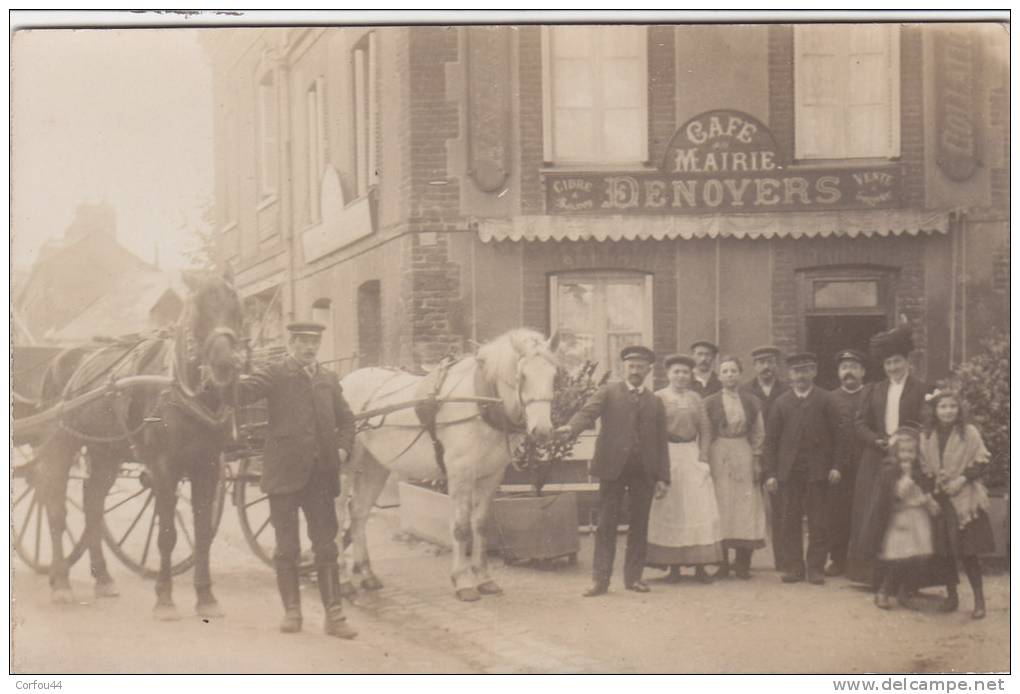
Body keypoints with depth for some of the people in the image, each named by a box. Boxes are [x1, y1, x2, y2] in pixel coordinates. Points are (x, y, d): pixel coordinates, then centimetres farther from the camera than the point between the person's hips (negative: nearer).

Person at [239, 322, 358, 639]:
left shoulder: (328, 380, 14)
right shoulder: (274, 375, -1)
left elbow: (346, 419, 22)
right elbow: (242, 392, -17)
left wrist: (343, 448, 6)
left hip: (321, 474, 4)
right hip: (285, 472, -3)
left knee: (326, 547, 3)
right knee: (287, 548, 6)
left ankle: (334, 615, 5)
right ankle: (291, 611, 17)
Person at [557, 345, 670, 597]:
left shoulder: (655, 402, 14)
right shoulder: (609, 392, 6)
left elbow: (661, 442, 12)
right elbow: (588, 412, -11)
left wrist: (663, 477, 6)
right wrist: (572, 427, -33)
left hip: (644, 471, 3)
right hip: (613, 467, -3)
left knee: (639, 526, 6)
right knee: (606, 525, -1)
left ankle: (633, 576, 14)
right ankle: (600, 579, 0)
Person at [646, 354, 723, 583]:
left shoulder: (695, 398, 12)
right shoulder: (658, 398, 2)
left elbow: (705, 430, 10)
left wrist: (703, 457, -2)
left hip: (693, 455, 3)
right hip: (666, 458, -3)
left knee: (699, 508, -2)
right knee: (669, 510, -1)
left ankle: (700, 566, 1)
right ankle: (674, 566, 3)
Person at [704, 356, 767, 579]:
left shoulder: (751, 402, 7)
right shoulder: (710, 402, 3)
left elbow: (758, 433, 8)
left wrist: (756, 461, 1)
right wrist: (705, 462, -4)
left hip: (744, 456, 1)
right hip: (718, 456, -1)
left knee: (746, 508, -1)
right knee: (720, 507, -2)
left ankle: (742, 563, 5)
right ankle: (721, 563, 3)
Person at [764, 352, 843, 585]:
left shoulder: (825, 400, 5)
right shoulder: (782, 402, 8)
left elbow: (836, 434, 3)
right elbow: (771, 439, 7)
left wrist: (835, 465, -6)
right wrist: (771, 473, 1)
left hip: (817, 470, -1)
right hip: (789, 470, 2)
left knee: (817, 522, 0)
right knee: (791, 520, 2)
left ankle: (816, 568, 6)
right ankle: (793, 567, 8)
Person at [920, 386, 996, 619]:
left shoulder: (969, 433, -4)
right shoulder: (927, 436, 6)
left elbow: (981, 463, -4)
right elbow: (923, 465, 13)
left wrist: (961, 479, -15)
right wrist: (934, 480, -4)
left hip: (965, 501, -4)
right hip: (939, 500, 4)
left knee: (968, 552, -6)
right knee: (944, 551, 7)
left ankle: (979, 599, 3)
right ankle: (951, 595, 21)